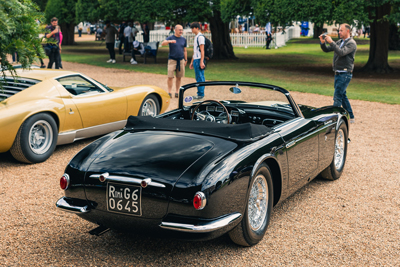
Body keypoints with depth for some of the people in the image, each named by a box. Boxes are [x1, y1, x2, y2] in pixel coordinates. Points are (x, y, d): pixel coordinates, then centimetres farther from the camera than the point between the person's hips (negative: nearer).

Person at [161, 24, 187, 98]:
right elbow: (163, 43, -19)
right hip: (172, 59, -3)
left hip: (181, 60, 3)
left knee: (179, 77, 4)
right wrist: (169, 41, -38)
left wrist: (185, 60, 13)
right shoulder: (170, 38, -1)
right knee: (170, 77, -8)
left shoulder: (183, 39, 11)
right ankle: (169, 92, -1)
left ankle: (177, 92, 12)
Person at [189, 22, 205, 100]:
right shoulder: (196, 37, 20)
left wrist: (201, 62, -21)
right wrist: (192, 62, 23)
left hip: (199, 60, -10)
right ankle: (199, 94, 15)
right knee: (198, 78, 11)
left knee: (200, 77, -7)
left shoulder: (200, 37, -10)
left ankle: (201, 94, -5)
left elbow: (202, 50, -16)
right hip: (195, 60, 10)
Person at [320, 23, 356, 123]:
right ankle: (351, 118, 24)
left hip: (345, 74, -9)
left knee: (337, 97, -12)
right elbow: (326, 50, 14)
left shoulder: (351, 43, -10)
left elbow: (341, 52, -26)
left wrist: (331, 42, -25)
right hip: (338, 73, 9)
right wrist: (323, 42, -5)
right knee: (342, 96, 14)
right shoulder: (339, 42, 14)